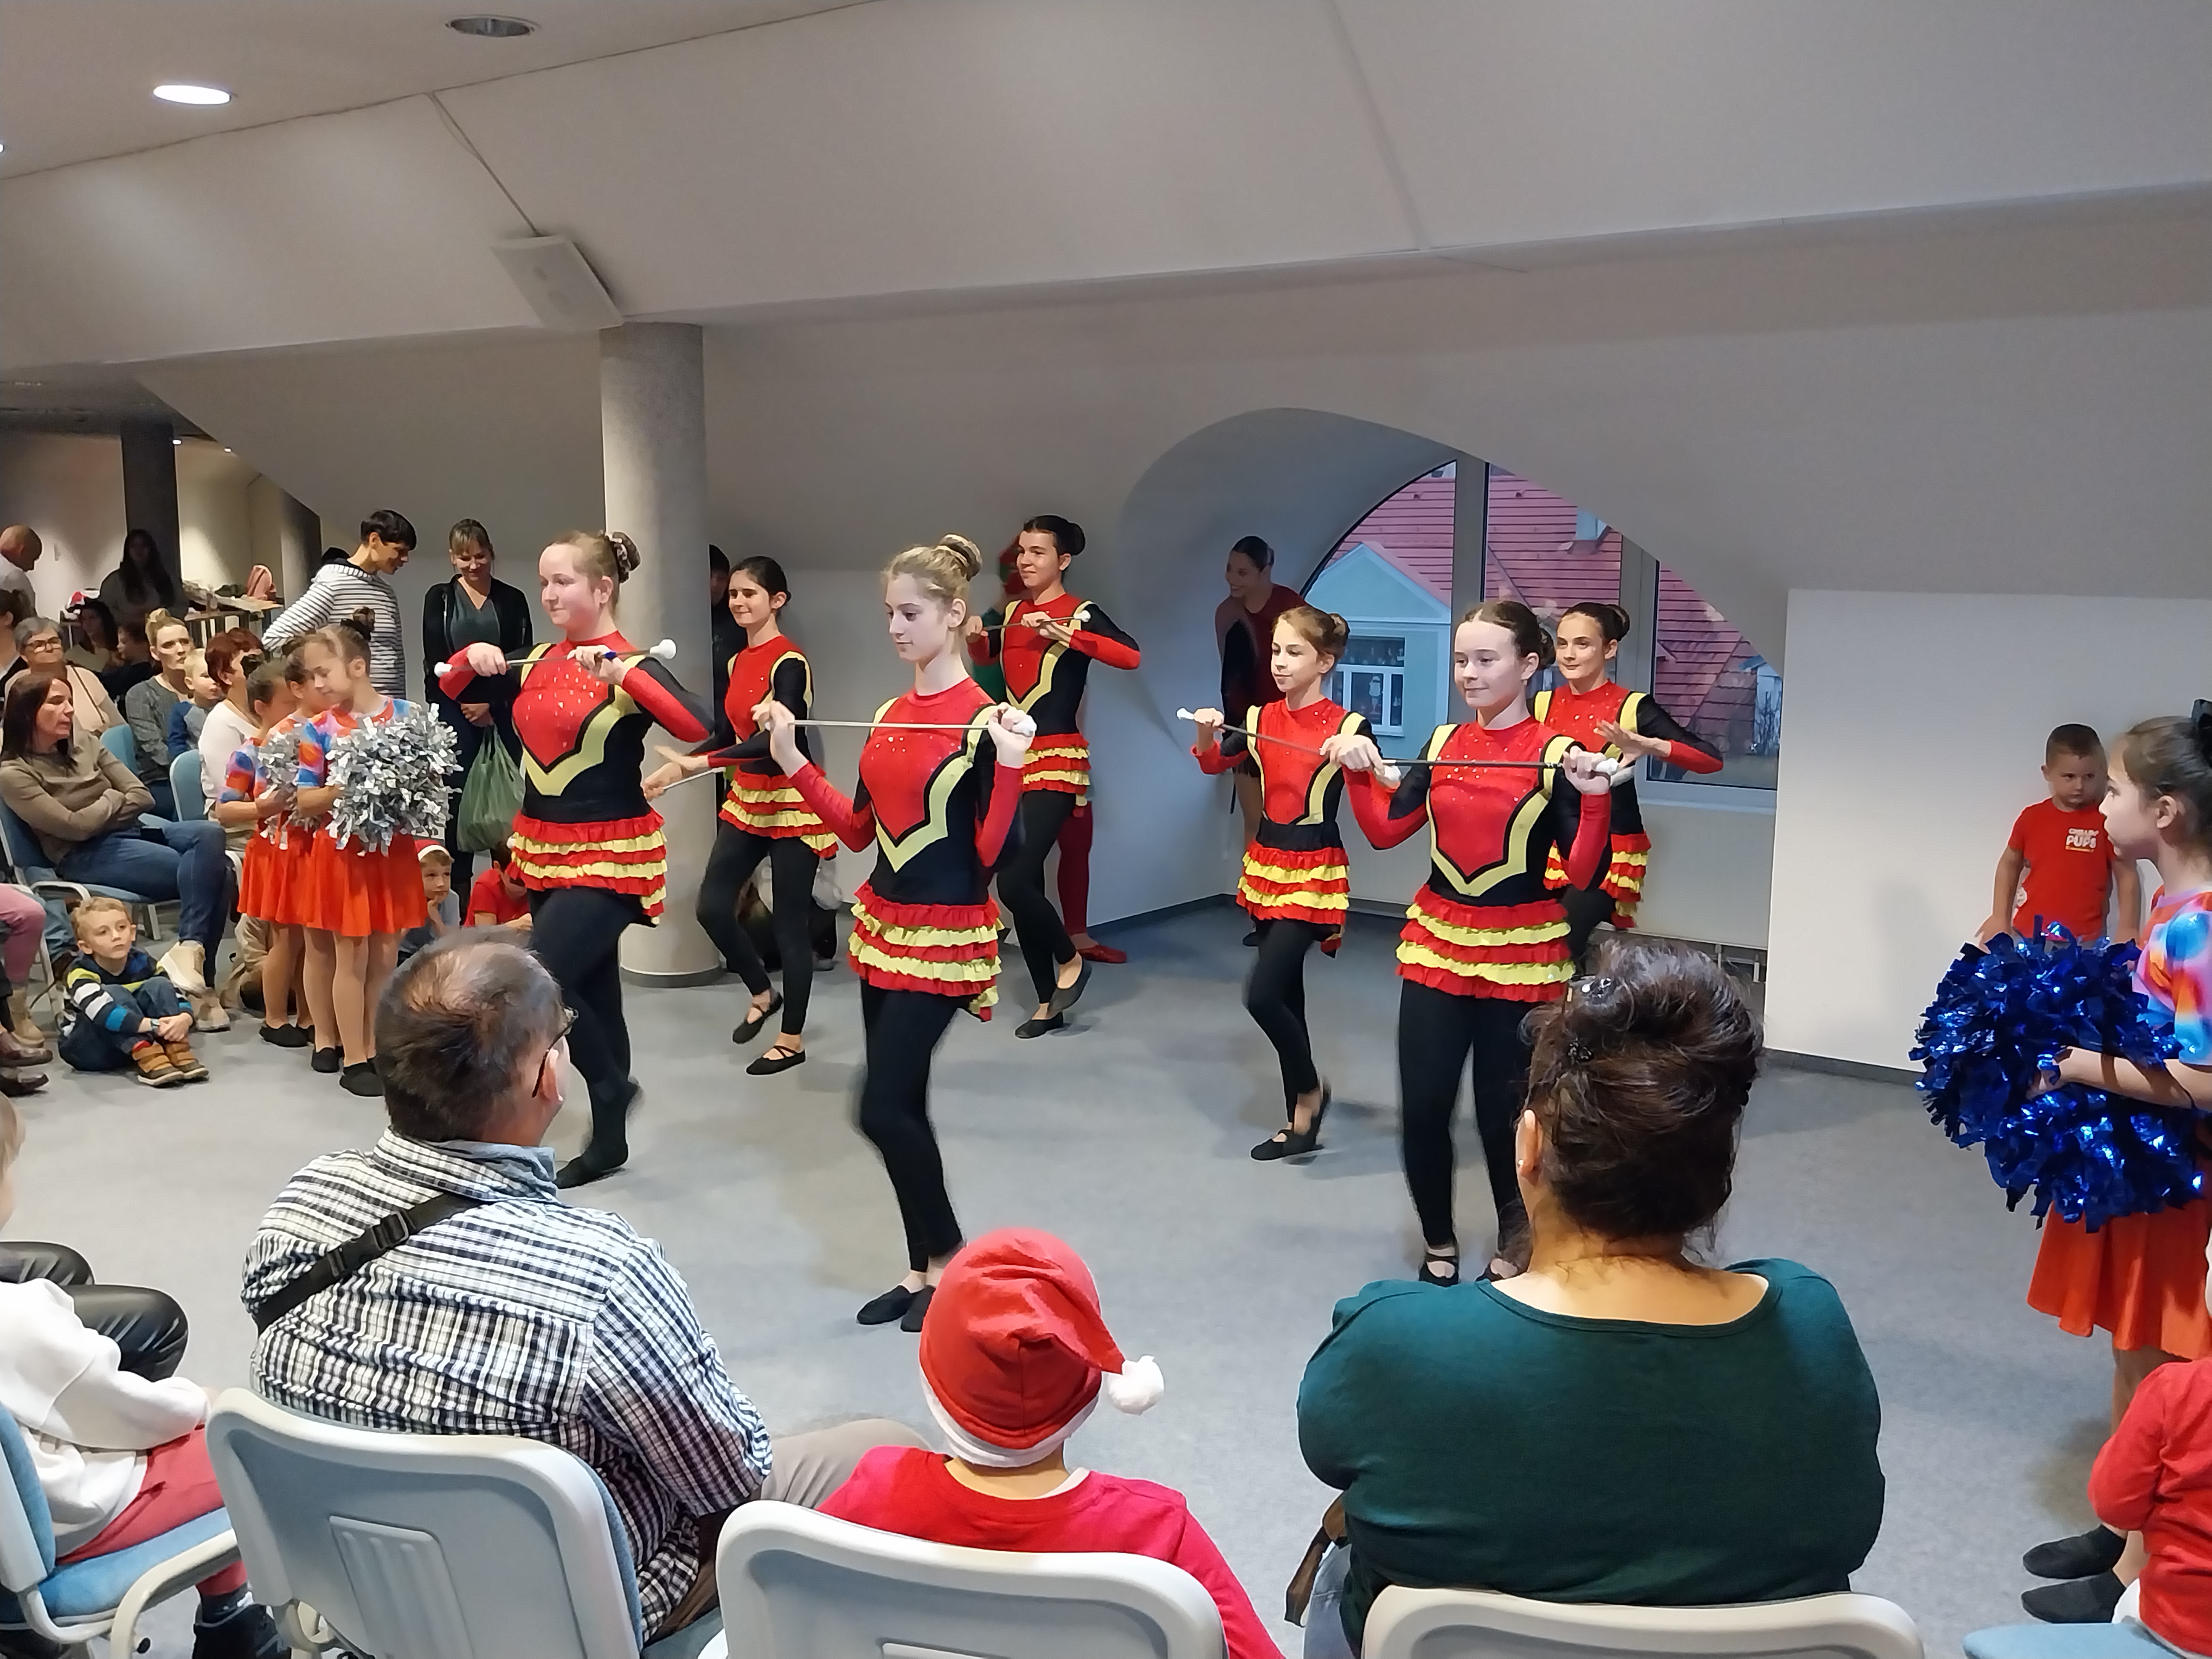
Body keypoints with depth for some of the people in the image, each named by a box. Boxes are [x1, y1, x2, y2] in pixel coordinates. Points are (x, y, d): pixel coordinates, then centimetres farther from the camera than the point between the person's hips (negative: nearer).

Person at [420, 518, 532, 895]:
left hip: (503, 711, 0)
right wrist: (467, 702, -7)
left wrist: (490, 703, -6)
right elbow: (436, 662, 3)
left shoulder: (513, 599, 10)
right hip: (453, 712, 0)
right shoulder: (439, 599, 10)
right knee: (456, 799, -4)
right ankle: (457, 889, 1)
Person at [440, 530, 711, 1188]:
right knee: (588, 992, 14)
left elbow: (697, 729, -29)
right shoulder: (536, 662, 7)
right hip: (543, 850, 7)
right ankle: (608, 1139, 26)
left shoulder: (633, 667, -12)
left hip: (609, 857, -7)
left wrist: (620, 672, -33)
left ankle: (614, 1087, 8)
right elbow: (453, 691, 19)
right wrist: (472, 657, -2)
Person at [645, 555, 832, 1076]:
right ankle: (763, 994, 27)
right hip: (746, 799, 8)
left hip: (792, 802, -8)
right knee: (712, 905, 3)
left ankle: (792, 1039, 13)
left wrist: (701, 764, -33)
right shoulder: (734, 663, 9)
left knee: (789, 922, 0)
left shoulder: (789, 662, -16)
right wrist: (676, 768, 5)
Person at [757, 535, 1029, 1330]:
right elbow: (858, 829, 12)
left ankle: (950, 1258, 12)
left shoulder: (983, 718, -14)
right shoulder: (890, 715, 8)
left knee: (884, 1106, -9)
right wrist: (791, 760, 8)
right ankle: (922, 1269, 24)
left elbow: (992, 853, -16)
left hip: (946, 936, -7)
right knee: (901, 1104, 11)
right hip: (881, 924, 8)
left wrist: (1012, 766, -29)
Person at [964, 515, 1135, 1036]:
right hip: (1012, 760, 7)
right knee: (1022, 882, 8)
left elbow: (1131, 656, -26)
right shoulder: (1012, 613, 11)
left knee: (1015, 881, -17)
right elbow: (986, 657, 32)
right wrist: (975, 637, 10)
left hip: (1057, 761, -7)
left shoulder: (1080, 614, -8)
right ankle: (1048, 1004, 20)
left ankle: (1071, 960, 10)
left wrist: (1065, 634, -28)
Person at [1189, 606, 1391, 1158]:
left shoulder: (1348, 726, -12)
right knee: (1285, 994, 13)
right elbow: (1214, 764, 4)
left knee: (1263, 993, -14)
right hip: (1265, 864, 6)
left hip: (1315, 873, -6)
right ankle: (1298, 1120, 25)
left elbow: (1378, 815, -17)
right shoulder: (1259, 717, 3)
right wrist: (1207, 733, -15)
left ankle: (1309, 1091, 13)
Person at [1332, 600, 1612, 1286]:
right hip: (1436, 944, 4)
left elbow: (1582, 874, -13)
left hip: (1522, 955, -4)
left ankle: (1514, 1245, 29)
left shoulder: (1558, 753, -8)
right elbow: (1386, 834, 11)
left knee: (1505, 1113, 5)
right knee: (1421, 1108, 2)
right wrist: (1362, 773, -2)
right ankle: (1438, 1242, 25)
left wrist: (1595, 796, -26)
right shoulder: (1441, 744, 6)